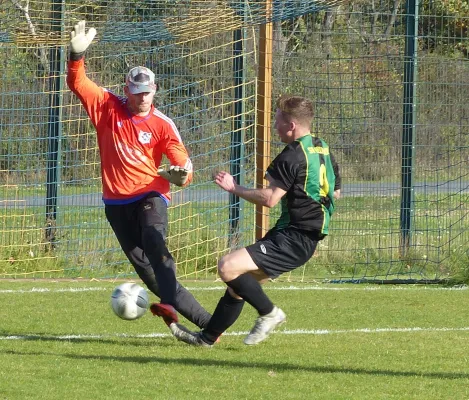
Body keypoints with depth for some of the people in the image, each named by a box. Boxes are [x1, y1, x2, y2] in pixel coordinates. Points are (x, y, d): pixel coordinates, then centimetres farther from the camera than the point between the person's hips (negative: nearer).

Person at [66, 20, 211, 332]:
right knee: (144, 266, -3)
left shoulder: (162, 124, -5)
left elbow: (183, 164, -7)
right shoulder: (108, 107, 1)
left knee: (154, 246, -31)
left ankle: (169, 306, -50)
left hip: (150, 195, -3)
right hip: (117, 201, 3)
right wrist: (77, 53, -17)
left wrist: (180, 174, -31)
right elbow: (77, 82, 0)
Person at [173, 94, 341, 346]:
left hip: (293, 239, -11)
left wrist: (235, 188, -8)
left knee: (228, 267, -20)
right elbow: (335, 192, 26)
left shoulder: (293, 154, -17)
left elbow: (270, 198, -21)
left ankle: (269, 313, -7)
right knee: (240, 280, 17)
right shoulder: (322, 149, 14)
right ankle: (208, 337, 24)